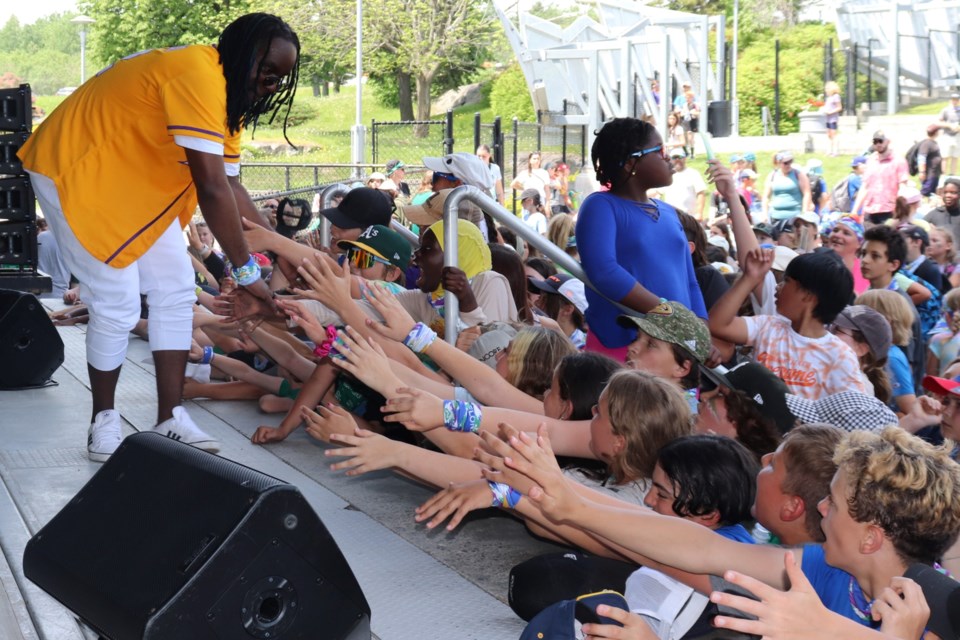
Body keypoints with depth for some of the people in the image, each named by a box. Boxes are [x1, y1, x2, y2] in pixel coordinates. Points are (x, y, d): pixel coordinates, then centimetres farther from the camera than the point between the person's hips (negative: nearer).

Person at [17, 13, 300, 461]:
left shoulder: (225, 93, 2)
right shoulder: (197, 76, -30)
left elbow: (231, 187, 1)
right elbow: (212, 189, -32)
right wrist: (246, 270, -25)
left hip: (136, 181, 10)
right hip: (75, 171, -10)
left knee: (176, 293, 3)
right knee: (118, 306, -10)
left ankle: (169, 419, 9)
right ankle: (103, 420, 10)